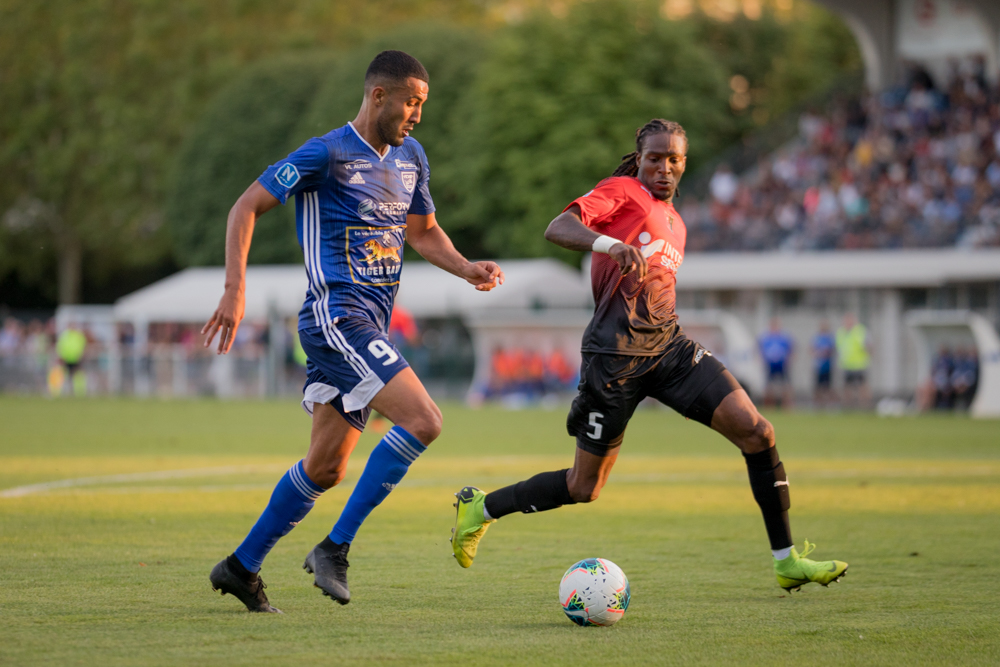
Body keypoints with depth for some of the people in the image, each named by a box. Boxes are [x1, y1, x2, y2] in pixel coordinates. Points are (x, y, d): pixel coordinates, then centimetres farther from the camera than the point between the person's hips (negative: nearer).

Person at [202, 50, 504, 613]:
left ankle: (242, 567, 23)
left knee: (327, 467, 11)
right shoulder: (328, 154, -10)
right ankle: (335, 548, -14)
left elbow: (424, 231, 27)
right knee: (423, 421, -21)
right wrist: (235, 291, -17)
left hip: (370, 328, 9)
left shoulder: (411, 156, 14)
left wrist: (467, 268, 7)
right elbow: (246, 207, -8)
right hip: (336, 317, -9)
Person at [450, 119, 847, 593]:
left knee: (756, 432, -10)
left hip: (668, 345, 7)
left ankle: (787, 561, -3)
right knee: (585, 487, 0)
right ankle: (480, 508, 22)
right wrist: (612, 244, -35)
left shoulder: (675, 223, 23)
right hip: (615, 353, -7)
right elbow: (557, 228, -17)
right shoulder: (622, 190, 1)